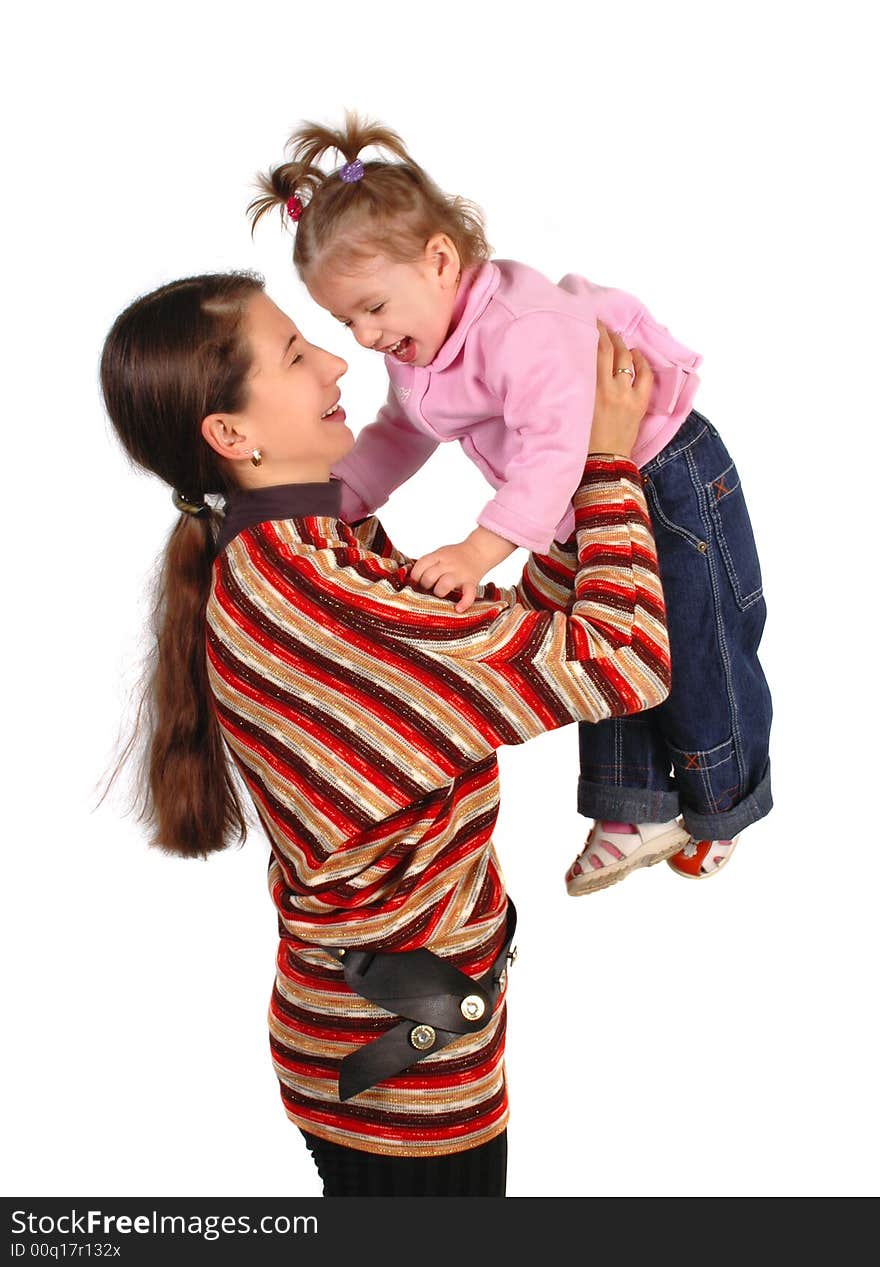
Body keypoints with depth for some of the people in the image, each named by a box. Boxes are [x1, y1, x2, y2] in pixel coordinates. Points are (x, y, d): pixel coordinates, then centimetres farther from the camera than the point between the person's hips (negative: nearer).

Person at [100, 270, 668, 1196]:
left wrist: (589, 481, -1)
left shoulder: (316, 549, 1)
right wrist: (610, 463, -16)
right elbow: (627, 663, -28)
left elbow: (514, 630, 5)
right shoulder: (302, 592, -31)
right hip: (405, 1058, -9)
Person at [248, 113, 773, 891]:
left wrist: (482, 549, -49)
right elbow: (398, 435, 7)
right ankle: (634, 813, 28)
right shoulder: (418, 352, -3)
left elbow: (556, 445, -43)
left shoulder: (522, 328, -35)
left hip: (669, 480, -9)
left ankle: (722, 808, 31)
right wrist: (333, 498, -8)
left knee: (697, 652, 7)